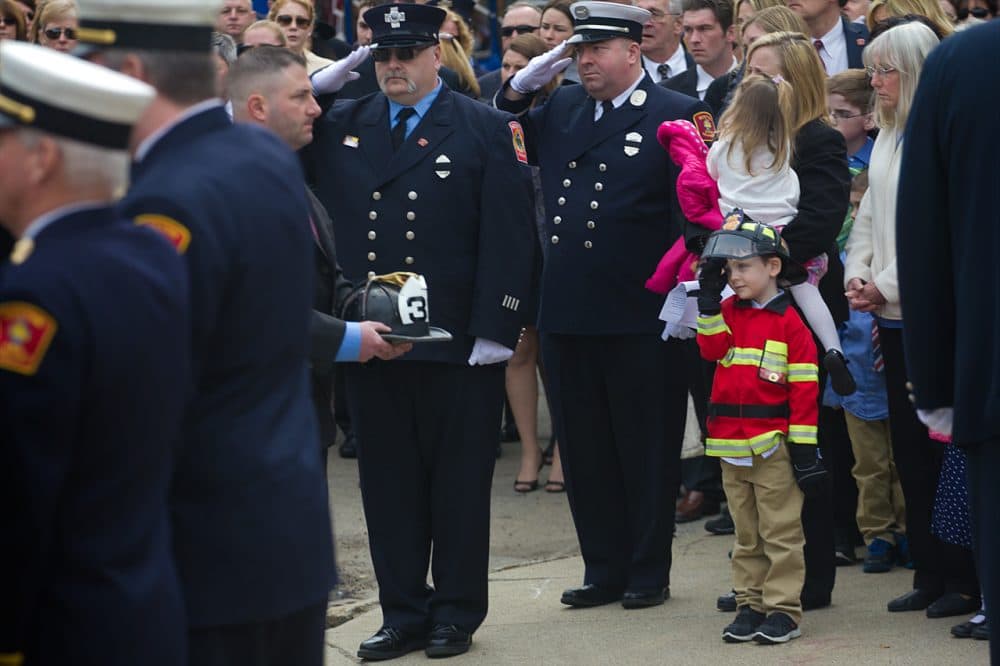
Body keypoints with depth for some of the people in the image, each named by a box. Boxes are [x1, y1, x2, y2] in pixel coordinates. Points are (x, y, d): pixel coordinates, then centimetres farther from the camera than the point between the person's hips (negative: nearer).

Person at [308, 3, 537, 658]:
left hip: (459, 345, -4)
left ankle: (456, 614, 18)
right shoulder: (340, 126, 9)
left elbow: (508, 237, -7)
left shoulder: (488, 130, -2)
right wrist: (317, 87, -1)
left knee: (459, 482, 7)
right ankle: (404, 612, 19)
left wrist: (495, 330, -14)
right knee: (388, 481, 9)